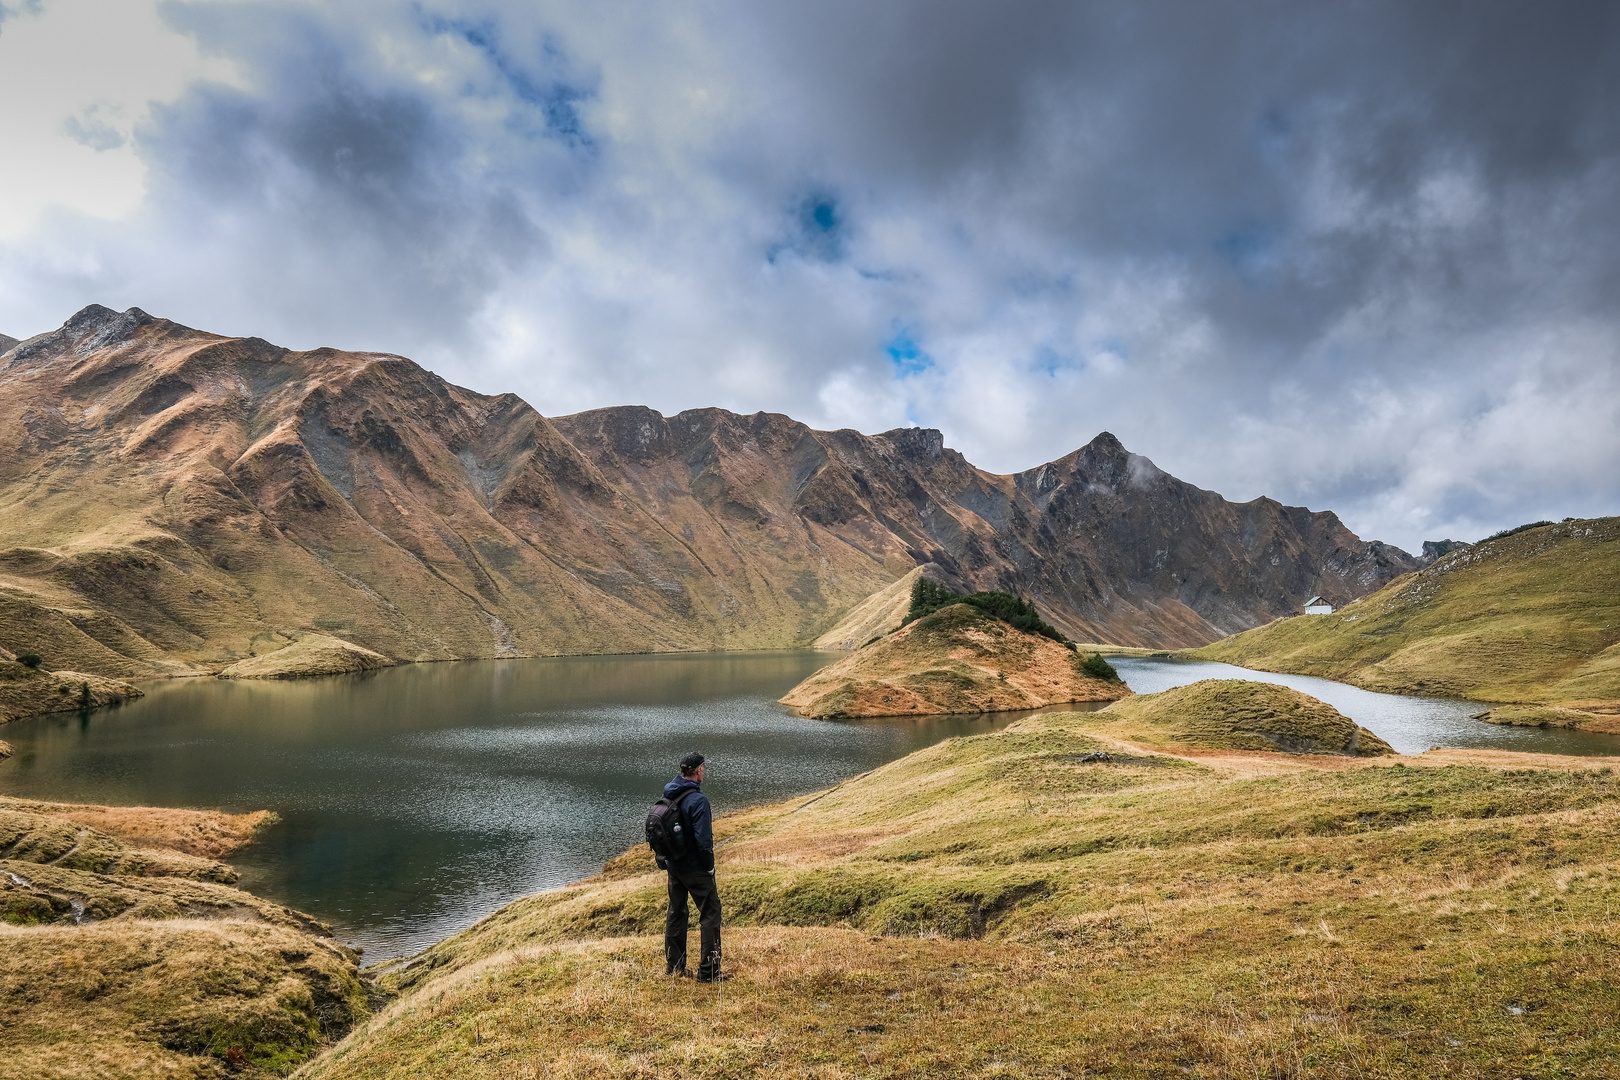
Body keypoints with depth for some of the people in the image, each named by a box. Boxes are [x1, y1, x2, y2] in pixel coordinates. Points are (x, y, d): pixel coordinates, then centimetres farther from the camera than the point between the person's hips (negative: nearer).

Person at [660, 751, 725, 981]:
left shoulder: (668, 795, 3)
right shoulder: (698, 799, -22)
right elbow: (704, 839, -24)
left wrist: (663, 860, 18)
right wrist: (709, 866, -11)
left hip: (673, 865, 8)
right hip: (695, 867, -8)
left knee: (676, 911, 18)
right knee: (710, 913, 0)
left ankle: (674, 966, 27)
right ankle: (708, 971, 1)